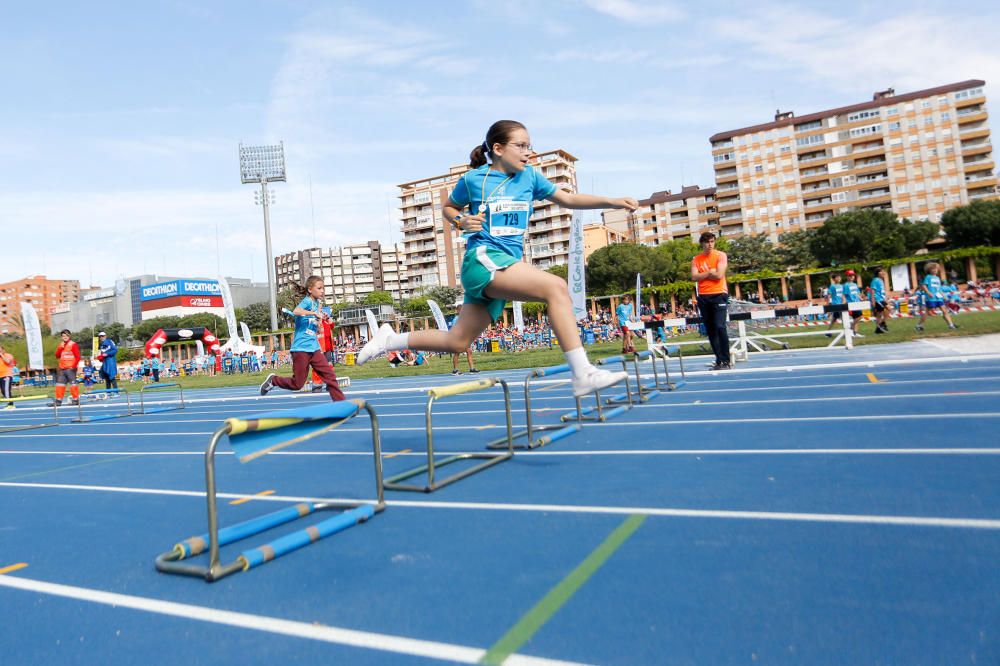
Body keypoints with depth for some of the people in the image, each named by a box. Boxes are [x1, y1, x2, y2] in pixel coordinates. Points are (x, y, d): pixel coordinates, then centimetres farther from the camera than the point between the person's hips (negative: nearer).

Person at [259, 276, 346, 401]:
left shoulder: (317, 303, 13)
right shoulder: (307, 301, -9)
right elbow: (296, 311, -33)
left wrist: (320, 310, 9)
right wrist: (314, 313, -27)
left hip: (314, 348, 7)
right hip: (301, 348, -7)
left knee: (330, 375, -3)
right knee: (297, 384, 2)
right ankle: (273, 380, 25)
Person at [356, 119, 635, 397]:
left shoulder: (529, 176, 13)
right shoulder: (473, 178, 2)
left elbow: (568, 199, 15)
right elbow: (448, 208, 17)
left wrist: (612, 201, 5)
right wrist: (462, 222, -5)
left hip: (508, 265, 6)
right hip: (483, 259, -6)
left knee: (457, 342, 11)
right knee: (556, 287, -26)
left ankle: (390, 339, 29)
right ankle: (583, 374, -27)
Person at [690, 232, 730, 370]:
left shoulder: (721, 255, 0)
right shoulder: (696, 259, 9)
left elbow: (719, 275, -12)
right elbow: (694, 277, -3)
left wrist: (703, 274, -3)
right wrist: (709, 272, -10)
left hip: (719, 294, -4)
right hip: (703, 297, 4)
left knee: (720, 327, -15)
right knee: (710, 330, 6)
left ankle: (725, 361, -9)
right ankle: (719, 360, 13)